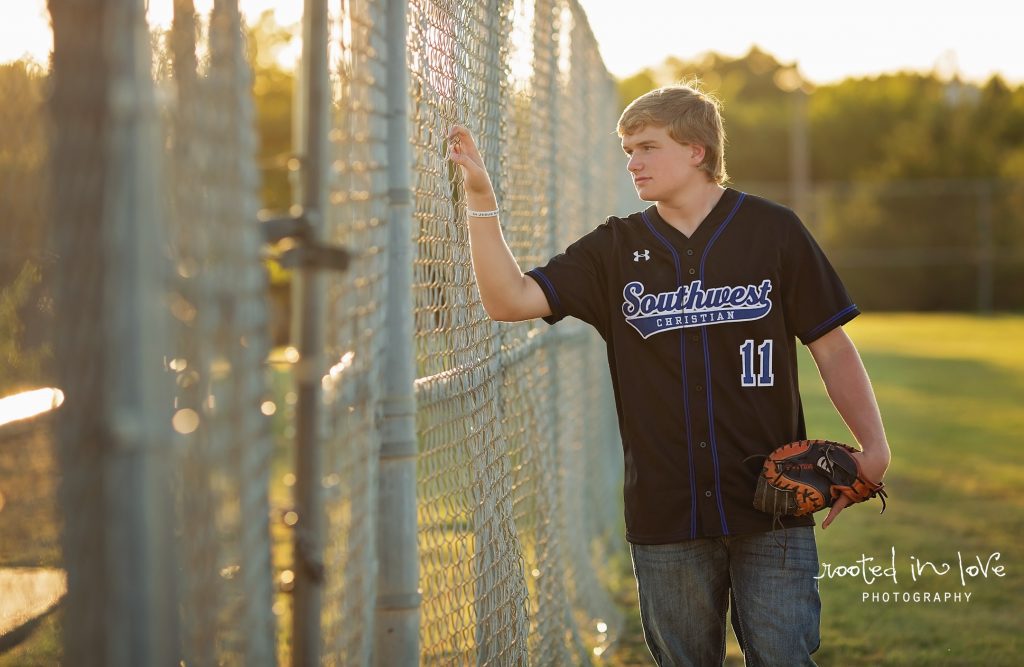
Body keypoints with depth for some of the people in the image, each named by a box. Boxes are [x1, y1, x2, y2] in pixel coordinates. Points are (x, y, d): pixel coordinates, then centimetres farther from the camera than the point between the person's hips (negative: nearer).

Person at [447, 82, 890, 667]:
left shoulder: (774, 232, 2)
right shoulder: (616, 250, 8)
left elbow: (832, 348, 2)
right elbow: (511, 300, -1)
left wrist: (874, 446, -8)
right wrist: (481, 198, -9)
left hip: (771, 508, -2)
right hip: (665, 515, 2)